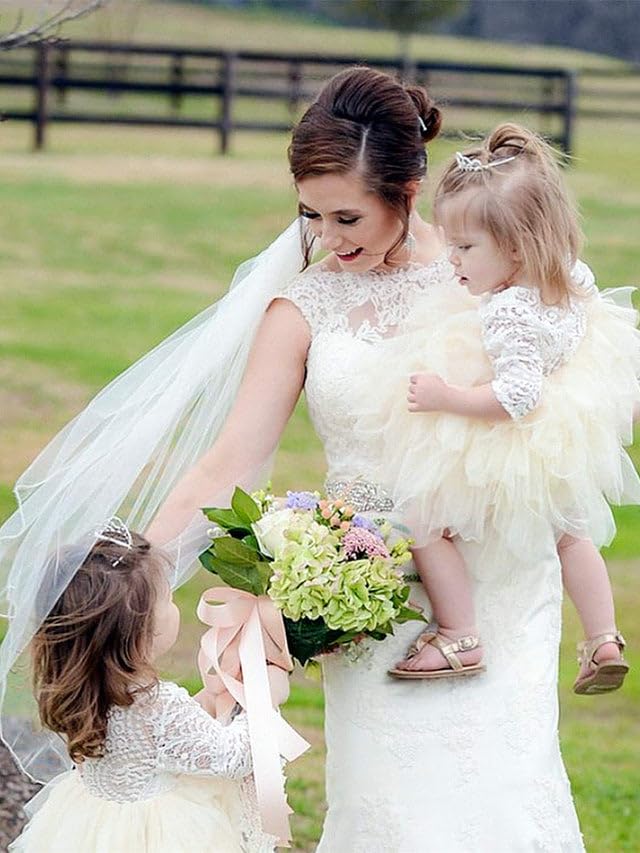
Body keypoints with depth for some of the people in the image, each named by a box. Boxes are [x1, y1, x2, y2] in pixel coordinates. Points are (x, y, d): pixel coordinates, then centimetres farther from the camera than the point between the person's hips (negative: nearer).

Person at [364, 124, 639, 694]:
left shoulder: (508, 314, -32)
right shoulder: (575, 296, -5)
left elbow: (519, 394, -37)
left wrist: (448, 398, -33)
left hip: (508, 462, -9)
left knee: (424, 519, 1)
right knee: (571, 532, 31)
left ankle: (459, 639, 3)